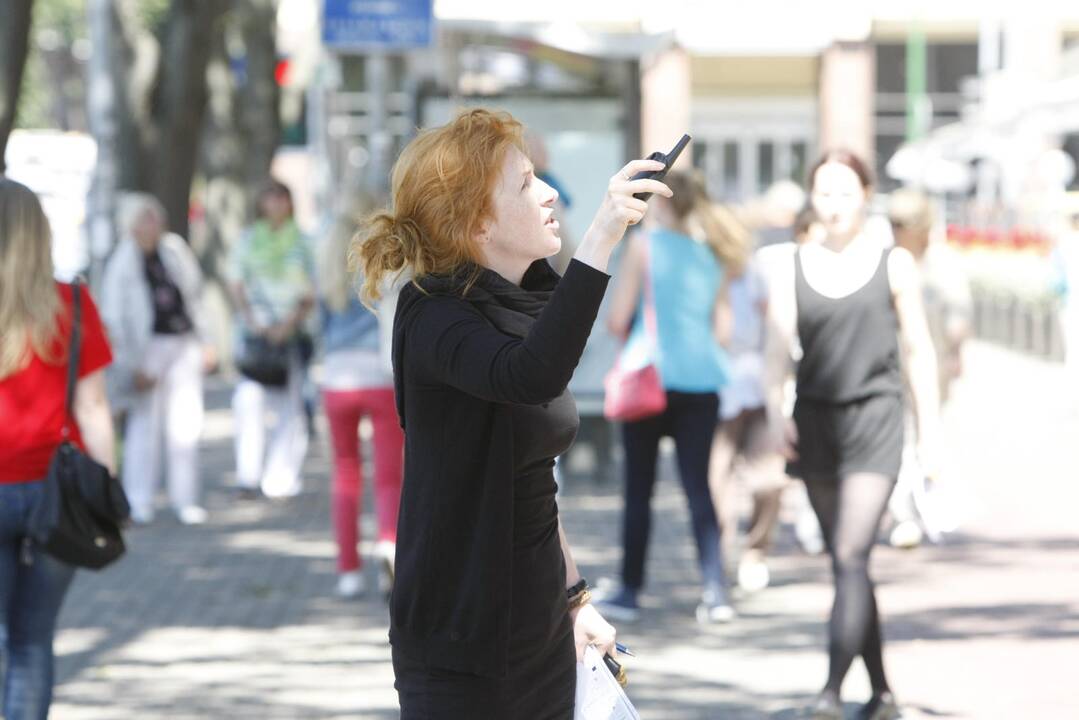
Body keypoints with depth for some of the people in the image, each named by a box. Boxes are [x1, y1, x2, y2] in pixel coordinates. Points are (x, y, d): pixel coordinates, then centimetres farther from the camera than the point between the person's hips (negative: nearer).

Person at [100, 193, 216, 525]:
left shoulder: (174, 249, 7)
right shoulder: (123, 263, -8)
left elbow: (194, 297, 17)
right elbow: (114, 318, -9)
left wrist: (205, 341, 15)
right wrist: (134, 366, -12)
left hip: (184, 345, 5)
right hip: (150, 346, -4)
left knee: (185, 423, 3)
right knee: (146, 423, -3)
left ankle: (184, 498, 10)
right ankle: (138, 501, 6)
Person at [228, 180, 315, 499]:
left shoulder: (300, 243, 8)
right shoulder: (249, 240, 11)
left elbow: (309, 296, 6)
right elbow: (237, 286, 10)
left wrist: (289, 323, -10)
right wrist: (251, 320, -6)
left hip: (291, 332, 0)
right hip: (255, 329, 0)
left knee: (289, 402, -3)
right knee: (249, 398, -15)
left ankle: (281, 478, 3)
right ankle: (248, 475, -14)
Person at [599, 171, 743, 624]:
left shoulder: (645, 245, -4)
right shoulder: (712, 254, 9)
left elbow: (617, 319, -6)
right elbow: (719, 327, 10)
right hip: (702, 381, 4)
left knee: (638, 489, 5)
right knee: (698, 485, 6)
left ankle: (630, 591, 9)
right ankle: (715, 591, -3)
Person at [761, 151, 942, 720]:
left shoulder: (893, 265, 3)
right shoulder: (793, 270, 6)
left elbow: (918, 351, 7)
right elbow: (777, 345, -3)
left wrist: (929, 430, 5)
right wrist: (774, 412, -18)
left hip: (874, 417, -3)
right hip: (815, 418, 3)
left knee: (851, 557, -16)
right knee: (844, 565, 9)